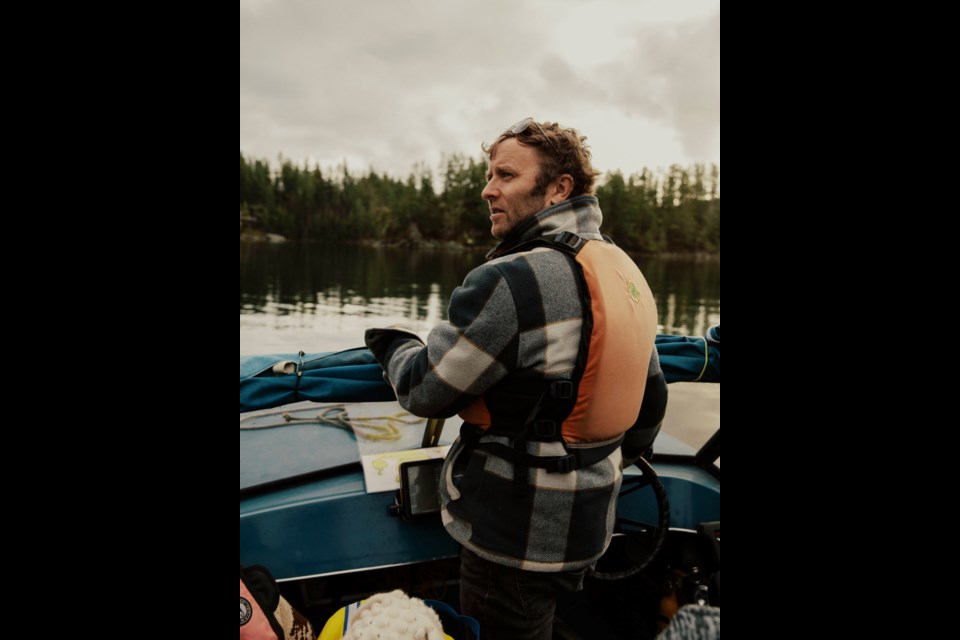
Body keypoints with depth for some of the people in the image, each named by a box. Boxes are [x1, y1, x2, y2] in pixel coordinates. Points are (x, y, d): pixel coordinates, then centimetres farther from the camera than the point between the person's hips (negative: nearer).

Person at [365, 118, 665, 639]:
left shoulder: (513, 281, -27)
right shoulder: (628, 275, 2)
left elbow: (422, 391, -19)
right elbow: (652, 397, 12)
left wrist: (393, 343, 2)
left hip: (518, 539, -8)